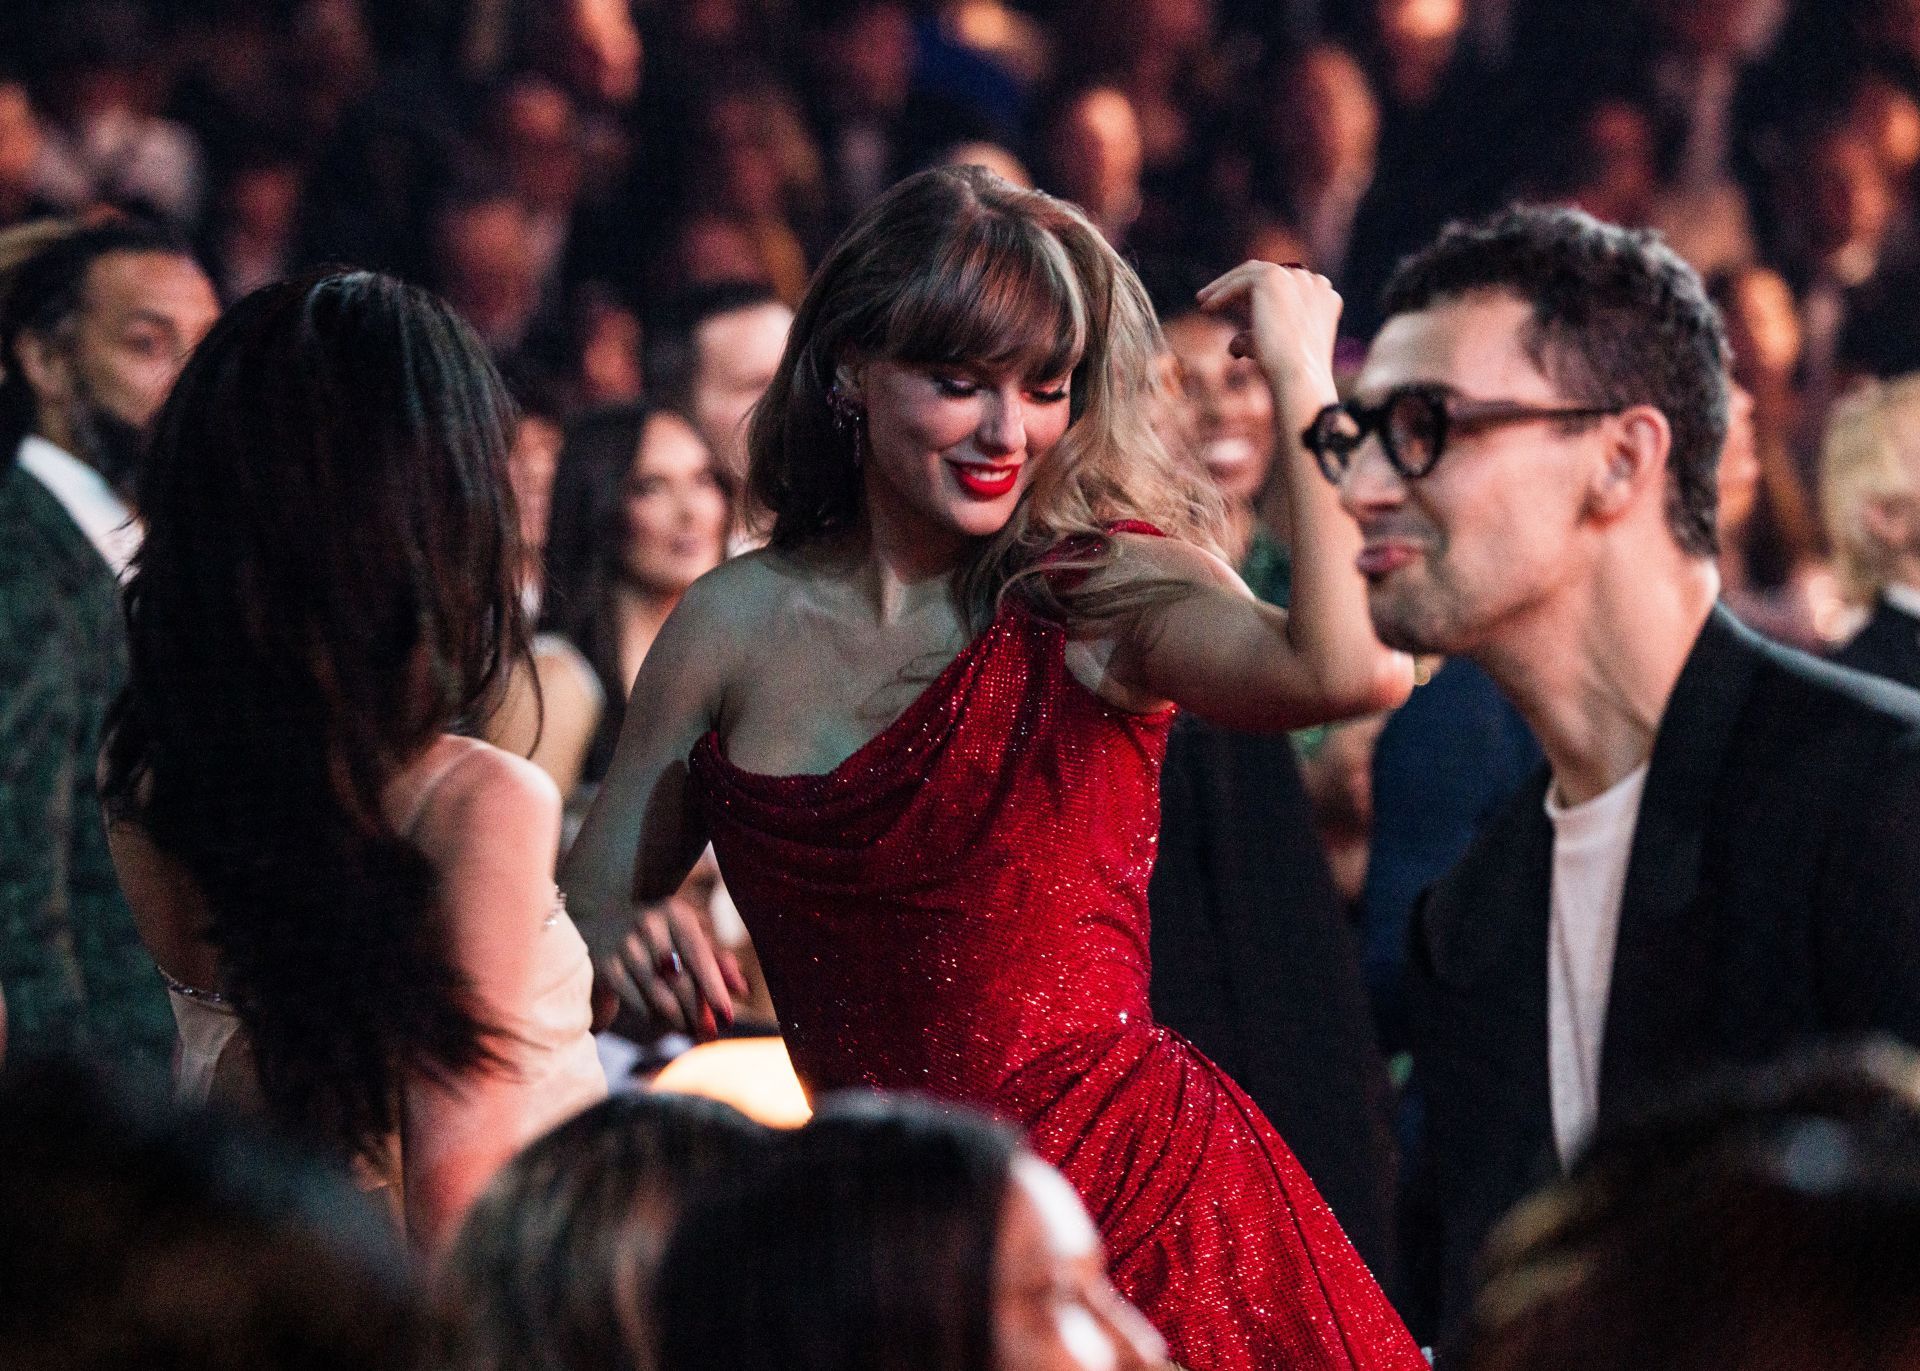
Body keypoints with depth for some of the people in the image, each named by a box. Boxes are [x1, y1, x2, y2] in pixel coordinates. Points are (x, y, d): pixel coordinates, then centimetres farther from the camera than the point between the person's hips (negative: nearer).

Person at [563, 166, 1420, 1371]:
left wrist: (1300, 375, -18)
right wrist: (630, 945, -10)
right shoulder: (738, 625, 6)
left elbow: (1352, 670, -26)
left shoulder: (1104, 595, -5)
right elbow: (587, 898, 14)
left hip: (1140, 1209, -4)